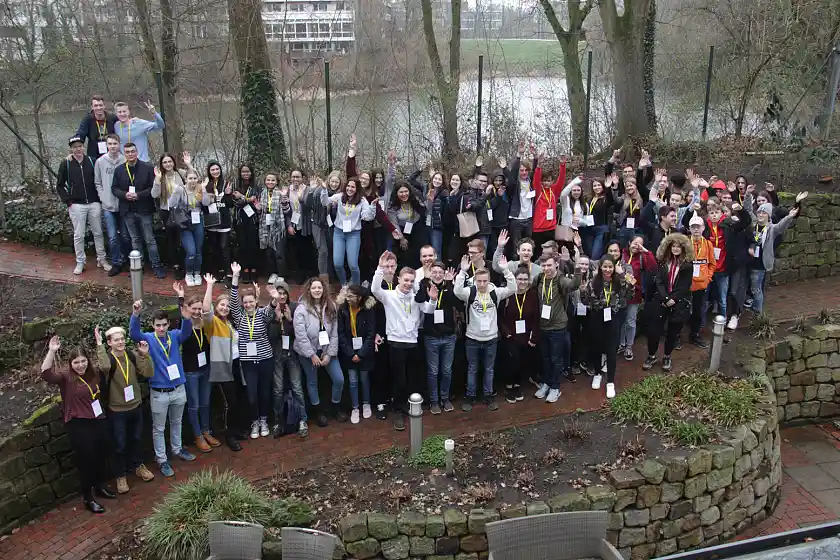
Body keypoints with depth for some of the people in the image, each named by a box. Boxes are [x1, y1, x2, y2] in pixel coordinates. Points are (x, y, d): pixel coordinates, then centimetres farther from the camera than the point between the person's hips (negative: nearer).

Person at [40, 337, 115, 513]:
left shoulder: (93, 375, 7)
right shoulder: (65, 377, -10)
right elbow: (46, 374, -29)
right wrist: (52, 351, -37)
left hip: (99, 421, 6)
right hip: (78, 425, -6)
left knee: (100, 457, 19)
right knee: (86, 461, 2)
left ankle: (100, 486, 42)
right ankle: (88, 499, 17)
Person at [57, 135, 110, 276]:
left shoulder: (91, 161, 2)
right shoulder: (66, 164, 0)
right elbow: (59, 186, 5)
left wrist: (99, 198, 1)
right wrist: (68, 201, -3)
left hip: (94, 203, 1)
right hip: (76, 205, -1)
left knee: (98, 233, 7)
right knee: (78, 235, 3)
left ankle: (101, 260, 17)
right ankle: (80, 262, 11)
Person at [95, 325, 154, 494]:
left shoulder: (133, 356, -5)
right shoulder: (106, 357, -15)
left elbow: (148, 373, -11)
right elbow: (105, 367, -40)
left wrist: (145, 355, -23)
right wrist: (99, 344, -37)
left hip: (136, 406, 4)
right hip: (117, 411, -4)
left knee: (136, 439, 22)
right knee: (120, 445, 9)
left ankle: (138, 466, 43)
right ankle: (121, 476, 28)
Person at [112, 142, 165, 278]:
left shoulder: (147, 168, -4)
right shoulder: (119, 170, 6)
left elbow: (153, 187, -7)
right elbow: (114, 188, 7)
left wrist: (139, 195, -18)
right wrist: (124, 195, -13)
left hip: (144, 209, -3)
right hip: (128, 211, 3)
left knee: (150, 239, 0)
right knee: (135, 240, 13)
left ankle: (156, 265, 6)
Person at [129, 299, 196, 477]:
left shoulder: (175, 335, -4)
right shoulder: (148, 339, -9)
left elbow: (187, 331, -24)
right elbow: (133, 333, -28)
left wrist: (186, 317, -48)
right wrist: (135, 314, -48)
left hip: (178, 390, 3)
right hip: (159, 393, -3)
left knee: (176, 423, 23)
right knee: (159, 428, 11)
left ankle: (177, 449, 42)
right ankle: (161, 460, 25)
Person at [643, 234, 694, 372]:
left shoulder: (687, 264, -2)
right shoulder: (663, 261, 5)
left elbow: (685, 285, -7)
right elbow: (659, 281, -3)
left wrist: (673, 299, -16)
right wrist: (665, 298, -16)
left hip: (679, 303, -1)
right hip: (661, 300, 2)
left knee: (673, 331, 8)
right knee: (654, 329, 0)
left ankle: (667, 357, 26)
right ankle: (651, 355, 17)